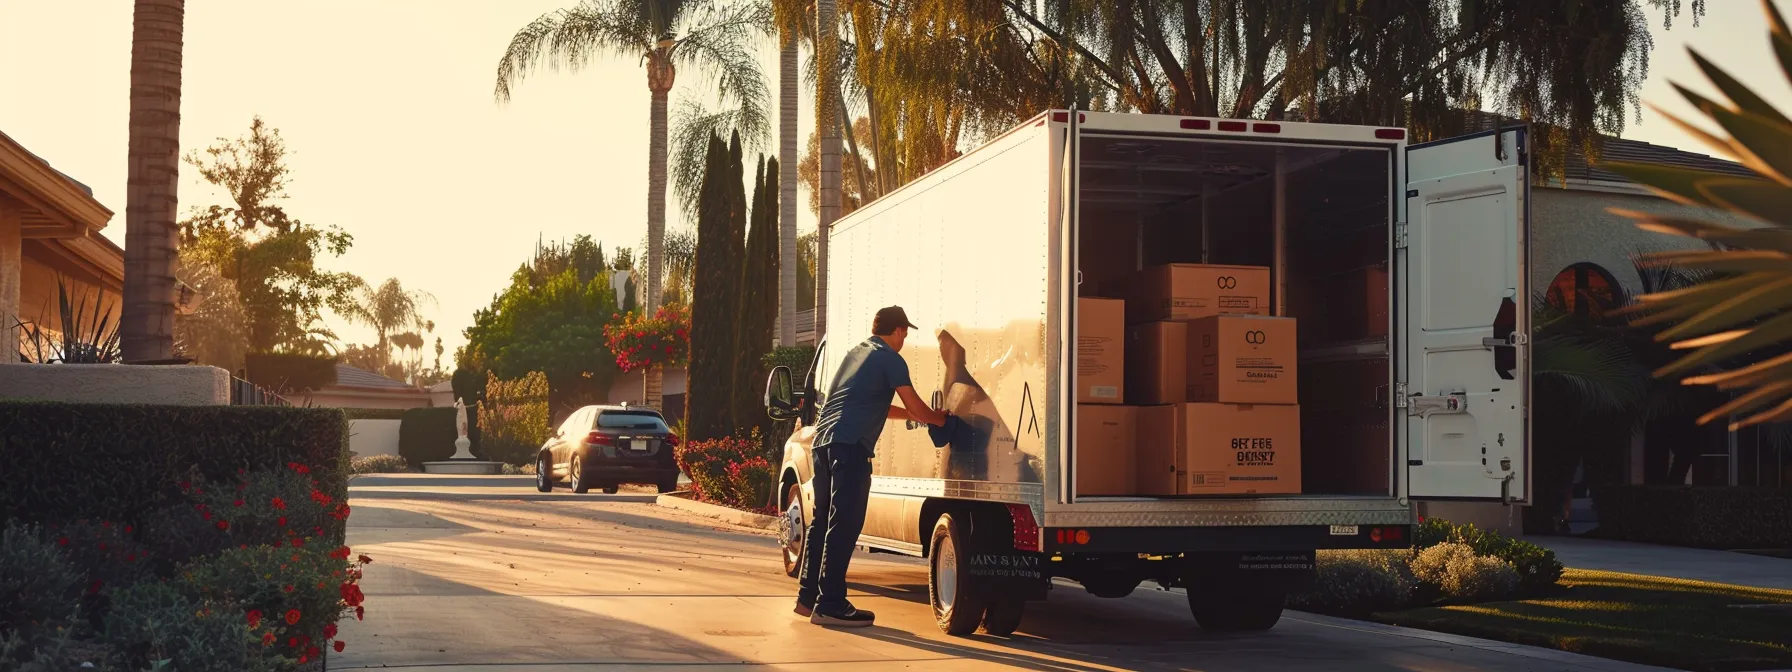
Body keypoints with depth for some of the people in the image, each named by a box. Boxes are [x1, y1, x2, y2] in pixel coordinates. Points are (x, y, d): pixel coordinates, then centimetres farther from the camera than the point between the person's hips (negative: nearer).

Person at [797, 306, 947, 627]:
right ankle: (830, 605, -11)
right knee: (845, 525, -8)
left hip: (823, 441, 9)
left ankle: (809, 597, 19)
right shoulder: (890, 360, -1)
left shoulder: (856, 353, 24)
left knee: (823, 519, 15)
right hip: (850, 445, -9)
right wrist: (942, 419, 17)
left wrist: (909, 413, 37)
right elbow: (917, 409, -1)